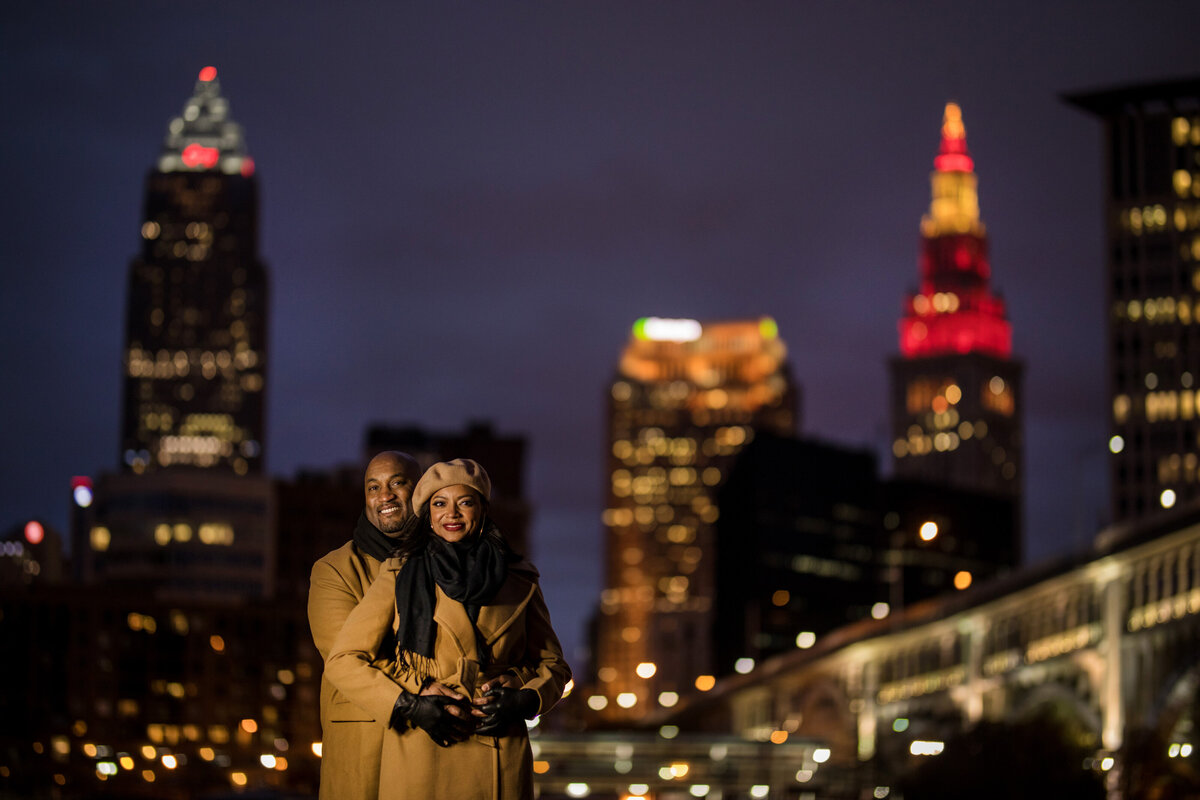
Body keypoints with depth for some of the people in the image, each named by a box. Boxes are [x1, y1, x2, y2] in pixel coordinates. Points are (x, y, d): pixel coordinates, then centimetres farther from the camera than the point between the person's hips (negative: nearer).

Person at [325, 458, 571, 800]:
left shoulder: (520, 580, 10)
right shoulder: (399, 576, 5)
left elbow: (552, 665, 17)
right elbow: (343, 661, 3)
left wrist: (521, 702, -4)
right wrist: (410, 706, -9)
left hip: (500, 758, 2)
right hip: (420, 755, -1)